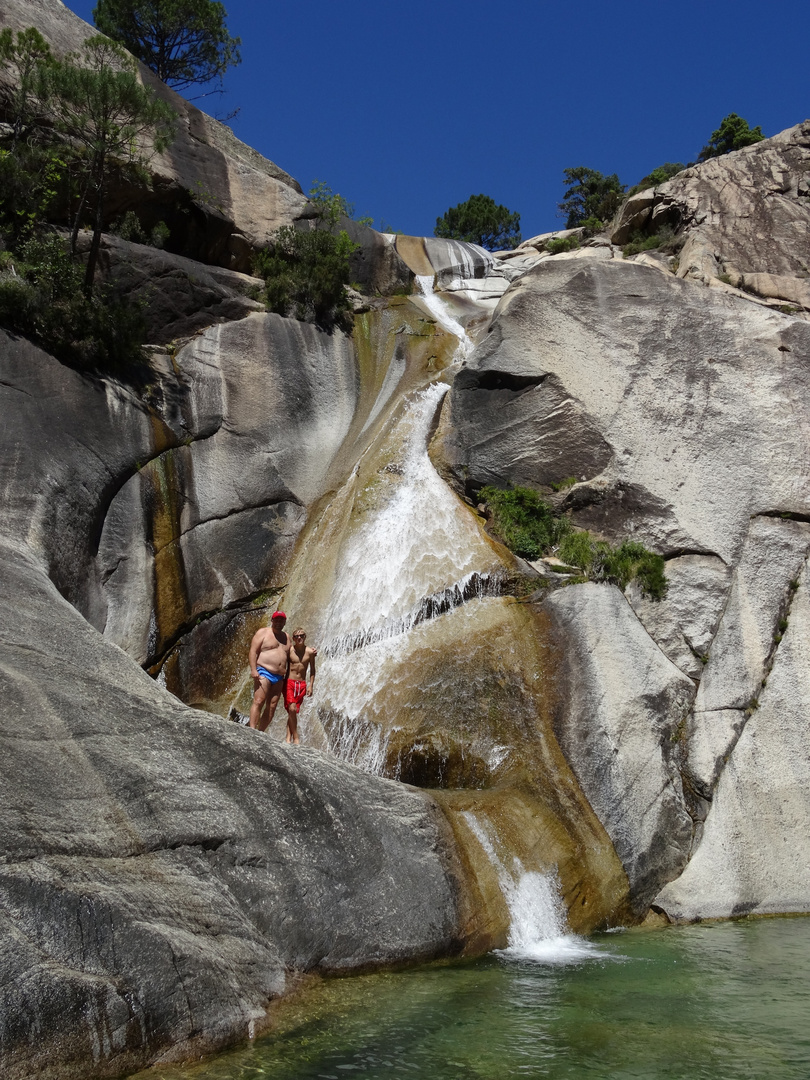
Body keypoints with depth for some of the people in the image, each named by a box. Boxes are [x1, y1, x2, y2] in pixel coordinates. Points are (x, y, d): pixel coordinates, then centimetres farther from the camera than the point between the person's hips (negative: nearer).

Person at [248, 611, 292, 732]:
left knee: (272, 706, 1)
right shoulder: (263, 632, 1)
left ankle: (260, 732, 5)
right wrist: (253, 669, -18)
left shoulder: (286, 637, 19)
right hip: (264, 672, -6)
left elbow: (289, 655, 25)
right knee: (258, 701, -16)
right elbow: (253, 651, -6)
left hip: (279, 677, 6)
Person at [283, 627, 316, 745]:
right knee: (292, 709, -15)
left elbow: (312, 670, 9)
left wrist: (310, 685, 3)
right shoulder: (289, 650, -3)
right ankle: (295, 738, -9)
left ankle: (288, 738, 6)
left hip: (301, 684, 2)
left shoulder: (310, 652, 1)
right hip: (289, 682, -2)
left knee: (293, 712, 2)